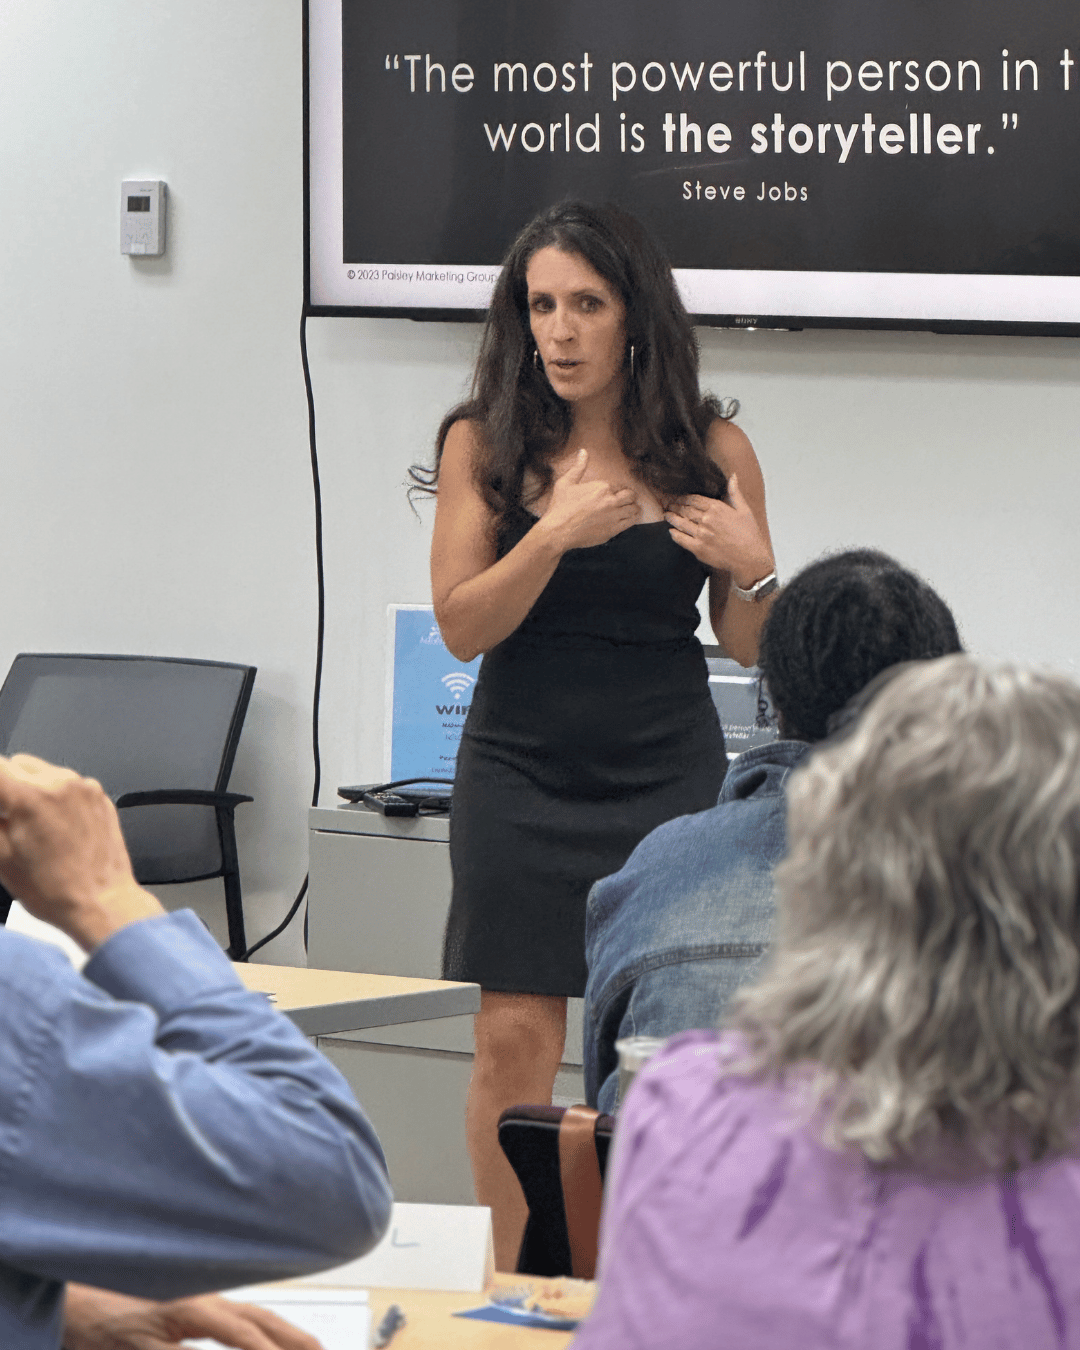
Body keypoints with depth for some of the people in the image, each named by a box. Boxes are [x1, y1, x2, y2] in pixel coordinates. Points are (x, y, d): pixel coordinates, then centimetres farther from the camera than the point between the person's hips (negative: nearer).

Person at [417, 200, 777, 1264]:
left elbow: (750, 647, 5)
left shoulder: (711, 450, 0)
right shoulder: (484, 442, -1)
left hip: (668, 775, 0)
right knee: (514, 1043, -2)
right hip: (522, 773, 0)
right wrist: (555, 535, -21)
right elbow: (462, 627, -7)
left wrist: (752, 568, -16)